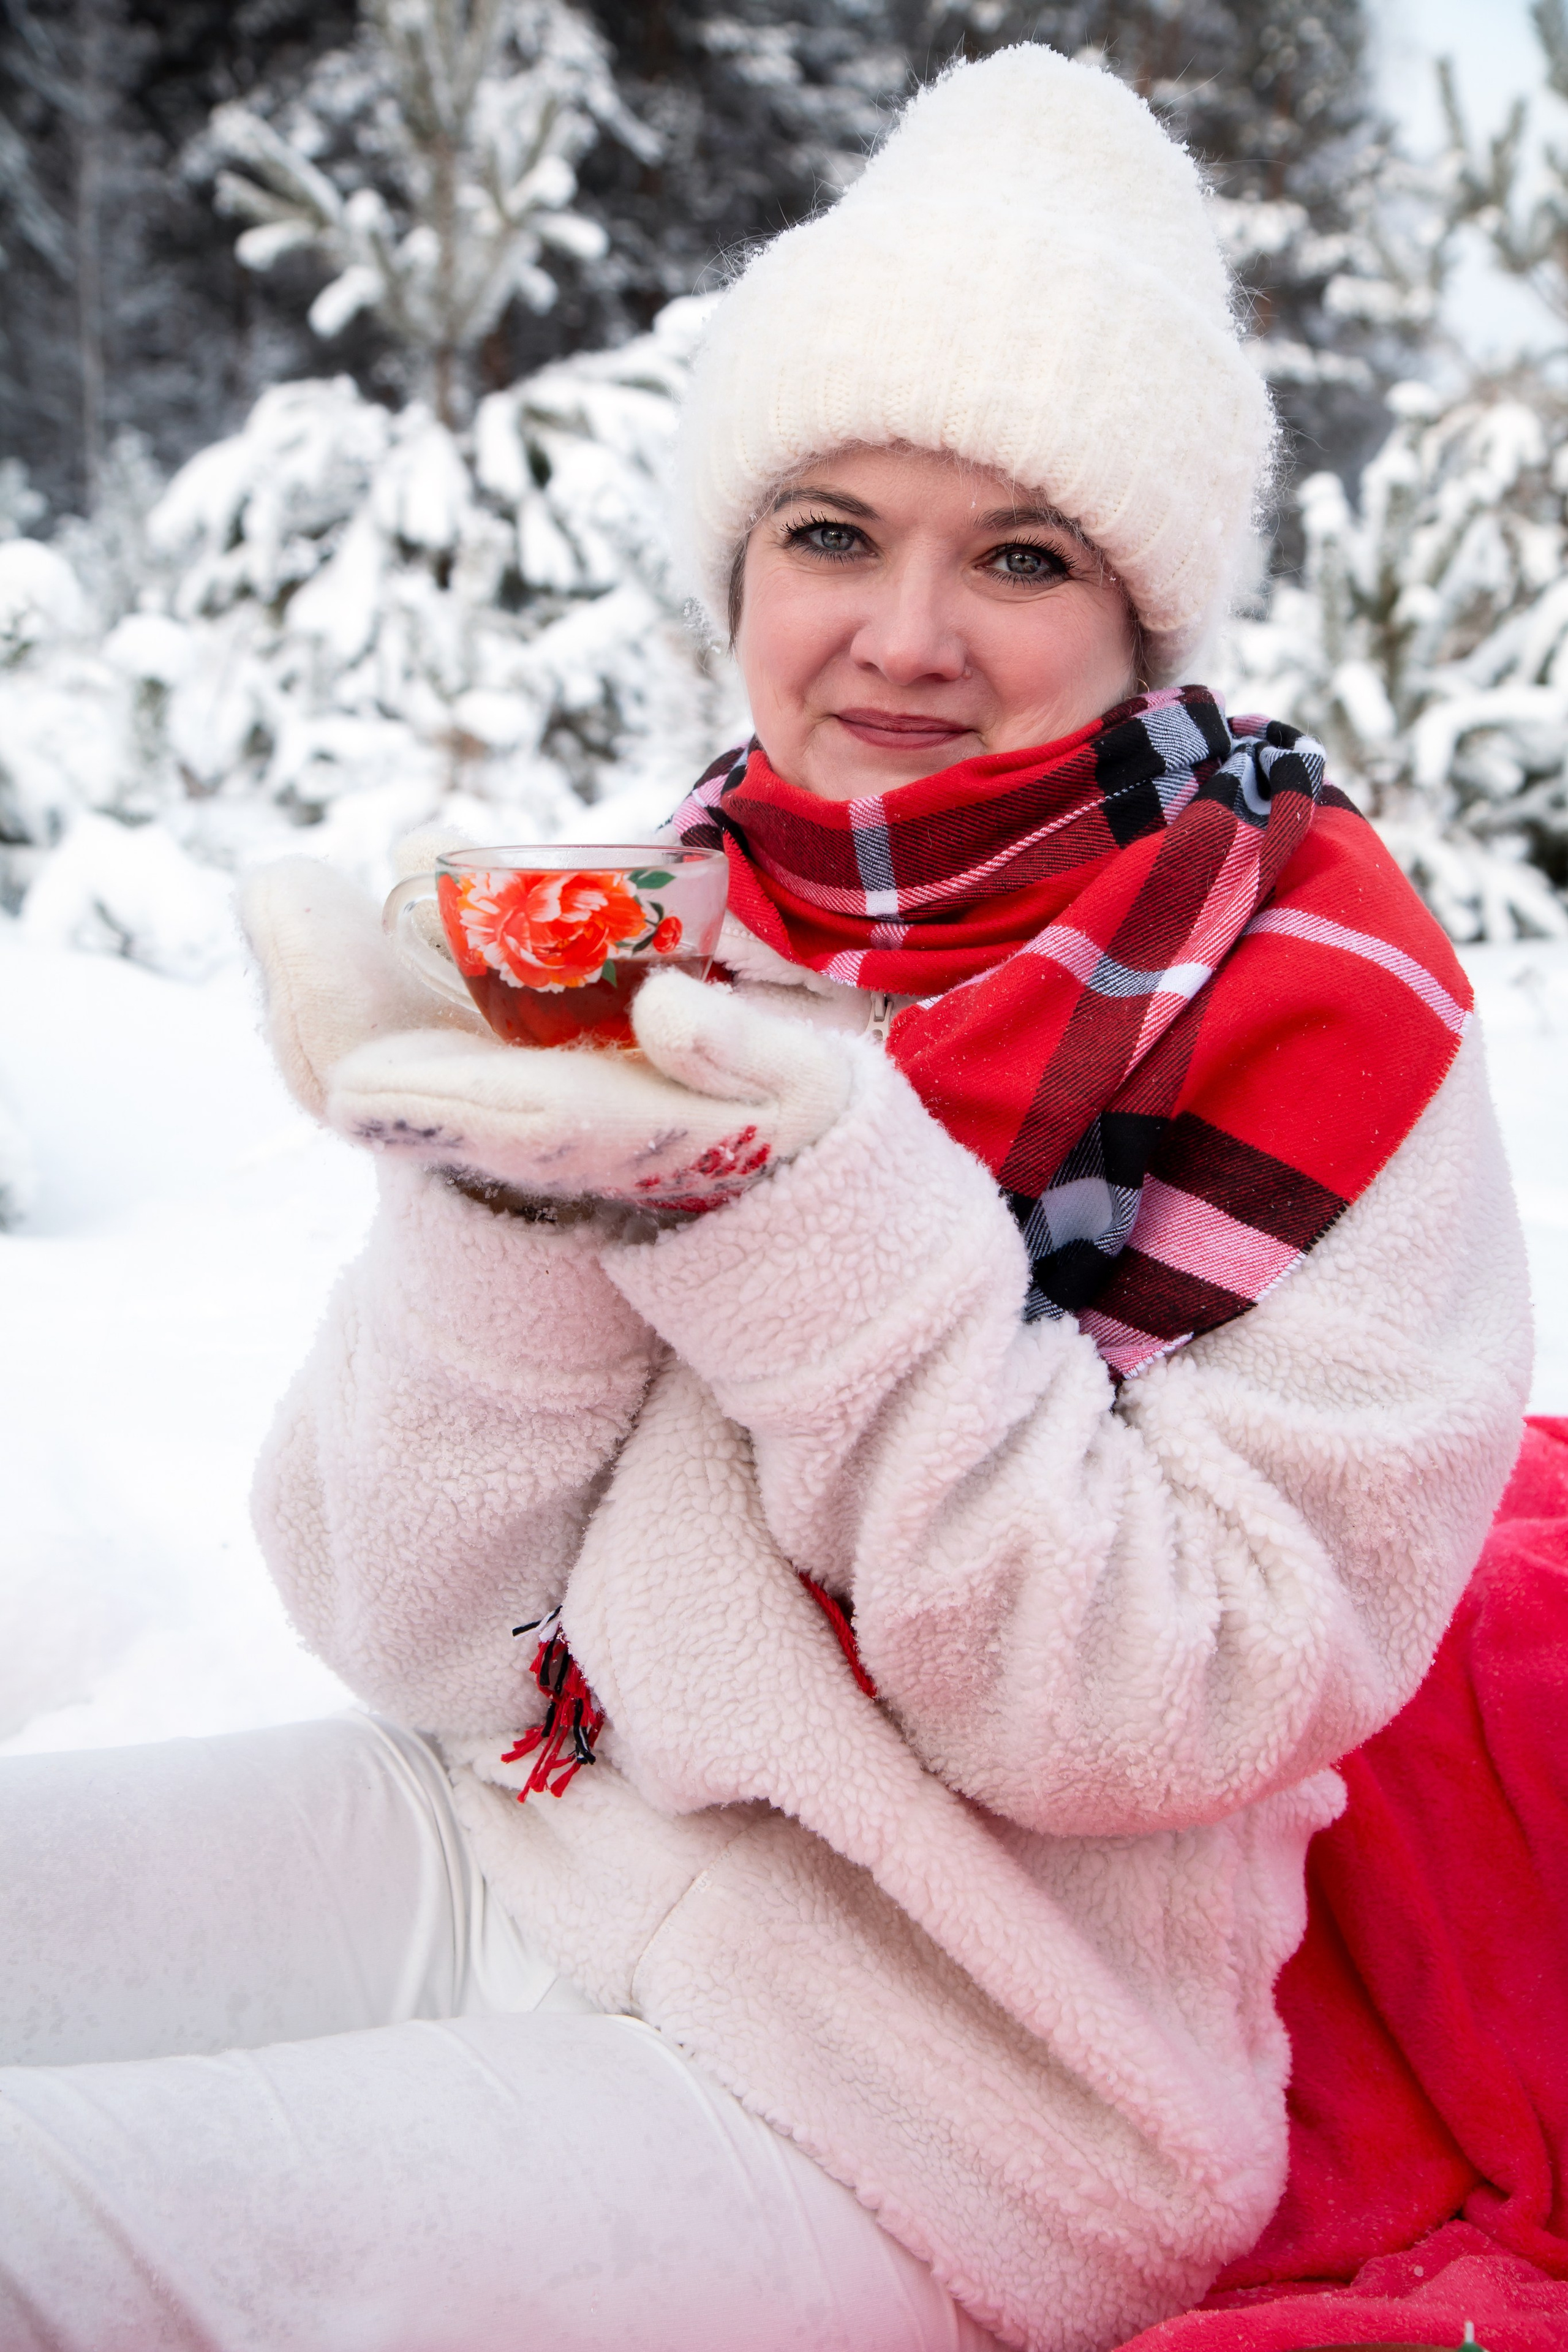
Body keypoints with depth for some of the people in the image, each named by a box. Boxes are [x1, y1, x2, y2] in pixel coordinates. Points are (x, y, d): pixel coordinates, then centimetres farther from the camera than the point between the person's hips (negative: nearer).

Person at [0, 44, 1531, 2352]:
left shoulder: (1316, 1009, -11)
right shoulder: (671, 938, 1)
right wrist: (503, 1200, -18)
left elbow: (1165, 1706, -17)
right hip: (494, 1832, 5)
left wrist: (815, 1213, -27)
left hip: (912, 2098, -5)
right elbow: (422, 1630, -1)